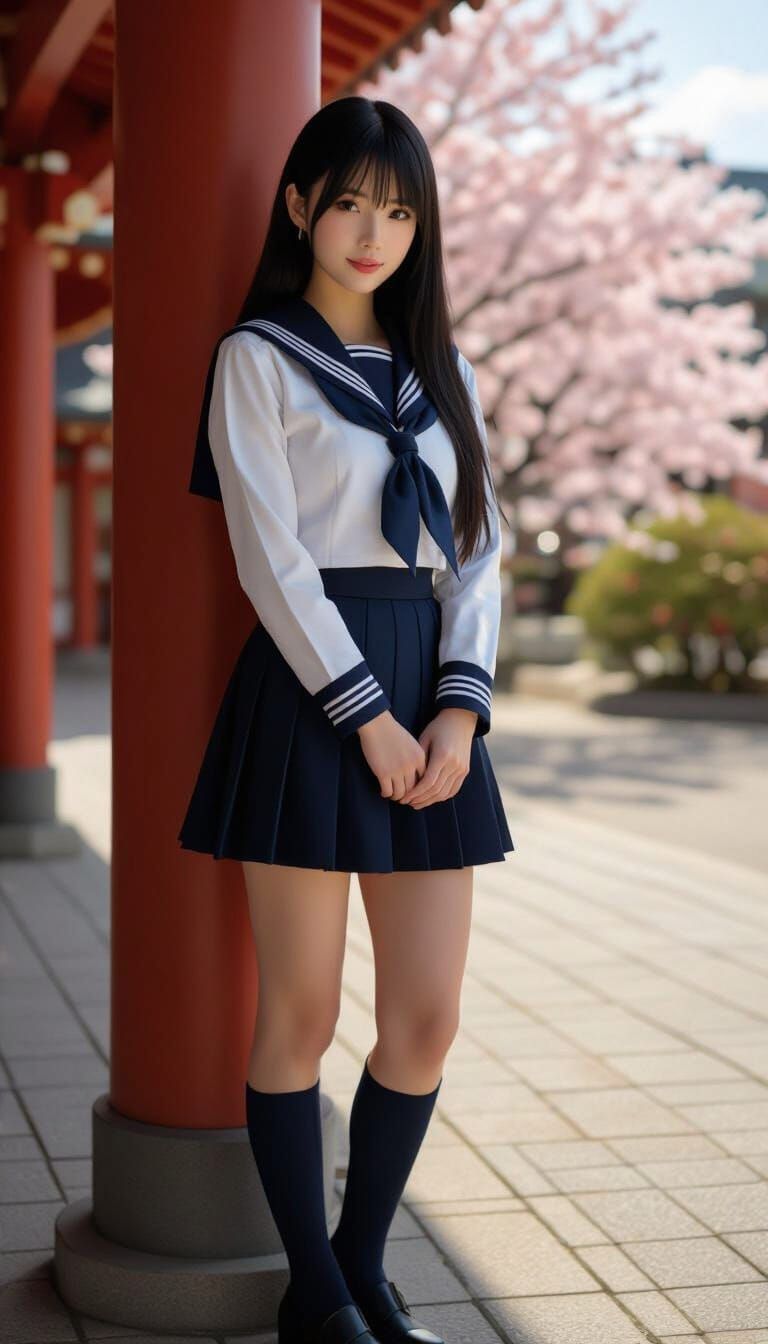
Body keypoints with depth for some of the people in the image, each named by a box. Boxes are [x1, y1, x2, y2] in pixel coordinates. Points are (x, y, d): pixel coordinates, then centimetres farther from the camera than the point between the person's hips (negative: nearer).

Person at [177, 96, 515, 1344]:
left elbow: (479, 549, 9)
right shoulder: (258, 359, 1)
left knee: (428, 1017, 4)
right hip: (309, 688, -5)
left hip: (431, 696, 5)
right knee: (303, 1013, 2)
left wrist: (459, 709, -5)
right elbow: (272, 558, -8)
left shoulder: (441, 373, 16)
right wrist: (366, 717, -13)